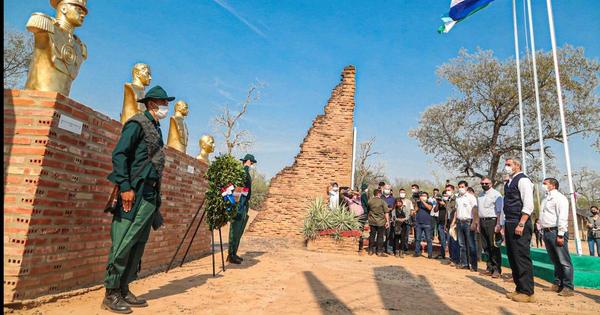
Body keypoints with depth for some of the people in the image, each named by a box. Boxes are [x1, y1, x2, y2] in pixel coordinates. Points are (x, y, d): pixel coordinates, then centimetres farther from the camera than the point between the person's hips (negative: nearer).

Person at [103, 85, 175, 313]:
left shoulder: (156, 129, 20)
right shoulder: (137, 123, -5)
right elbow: (119, 154, -14)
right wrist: (125, 187, -21)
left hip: (151, 195, 9)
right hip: (135, 193, -9)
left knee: (138, 245, 10)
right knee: (123, 243, -5)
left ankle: (124, 290, 19)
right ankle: (111, 295, 5)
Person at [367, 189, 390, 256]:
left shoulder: (370, 201, 1)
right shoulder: (382, 201, -9)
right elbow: (386, 212, -10)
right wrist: (387, 221, -5)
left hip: (372, 222, 3)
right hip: (381, 222, -3)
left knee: (372, 236, 11)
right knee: (380, 237, 4)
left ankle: (370, 251, 17)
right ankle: (379, 251, 6)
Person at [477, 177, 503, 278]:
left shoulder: (496, 194, -6)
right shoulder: (480, 196, 16)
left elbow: (499, 211, -12)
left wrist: (498, 225, -18)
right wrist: (479, 224, 14)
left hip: (492, 221, -7)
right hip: (482, 221, 7)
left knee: (494, 247, -4)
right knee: (486, 247, 11)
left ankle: (496, 269, 5)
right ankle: (489, 268, 20)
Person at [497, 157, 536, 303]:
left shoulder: (522, 180, -9)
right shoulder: (508, 183, 18)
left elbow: (528, 205, -17)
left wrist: (521, 224, -22)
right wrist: (501, 224, 20)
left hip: (520, 224, -9)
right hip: (509, 224, 9)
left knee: (522, 257, -4)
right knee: (512, 257, 13)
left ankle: (527, 292, 5)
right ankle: (519, 289, 23)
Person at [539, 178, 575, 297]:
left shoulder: (559, 197, -6)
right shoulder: (546, 199, 21)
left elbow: (563, 217, -15)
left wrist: (560, 235, -19)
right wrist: (544, 233, 14)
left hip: (556, 232, -8)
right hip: (546, 232, 8)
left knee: (564, 261, -5)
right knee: (555, 261, 14)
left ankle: (568, 287, -1)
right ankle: (557, 284, 20)